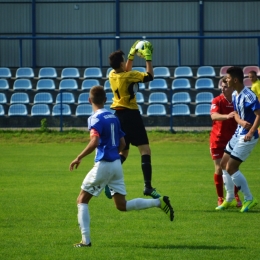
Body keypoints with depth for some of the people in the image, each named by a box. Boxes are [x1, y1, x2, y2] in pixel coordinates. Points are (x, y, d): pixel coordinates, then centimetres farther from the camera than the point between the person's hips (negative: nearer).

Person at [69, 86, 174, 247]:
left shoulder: (95, 119, -11)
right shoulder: (113, 117, 12)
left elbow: (94, 143, -25)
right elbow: (122, 144, 14)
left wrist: (79, 158, -17)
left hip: (103, 165, -7)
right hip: (116, 164, 7)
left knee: (82, 200, 5)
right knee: (122, 205, 13)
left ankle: (86, 240, -2)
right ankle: (159, 202, 1)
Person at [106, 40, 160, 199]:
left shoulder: (113, 75, 5)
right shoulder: (128, 76, -16)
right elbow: (150, 76, -11)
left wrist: (133, 54, 28)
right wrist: (148, 58, -4)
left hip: (119, 114, 8)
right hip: (131, 114, -8)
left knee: (123, 152, 17)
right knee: (145, 150, -7)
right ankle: (148, 186, -15)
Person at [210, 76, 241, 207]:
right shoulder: (217, 101, -11)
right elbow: (214, 116, -31)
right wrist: (227, 116, -48)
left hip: (232, 140, 2)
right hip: (217, 140, -2)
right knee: (219, 169, -2)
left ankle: (236, 196, 15)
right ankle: (220, 198, 9)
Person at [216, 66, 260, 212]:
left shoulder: (248, 96, -22)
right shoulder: (235, 95, 7)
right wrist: (241, 122, -11)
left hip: (247, 137, -10)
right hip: (237, 134, 10)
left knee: (231, 168, -11)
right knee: (224, 164, 16)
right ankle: (230, 200, 28)